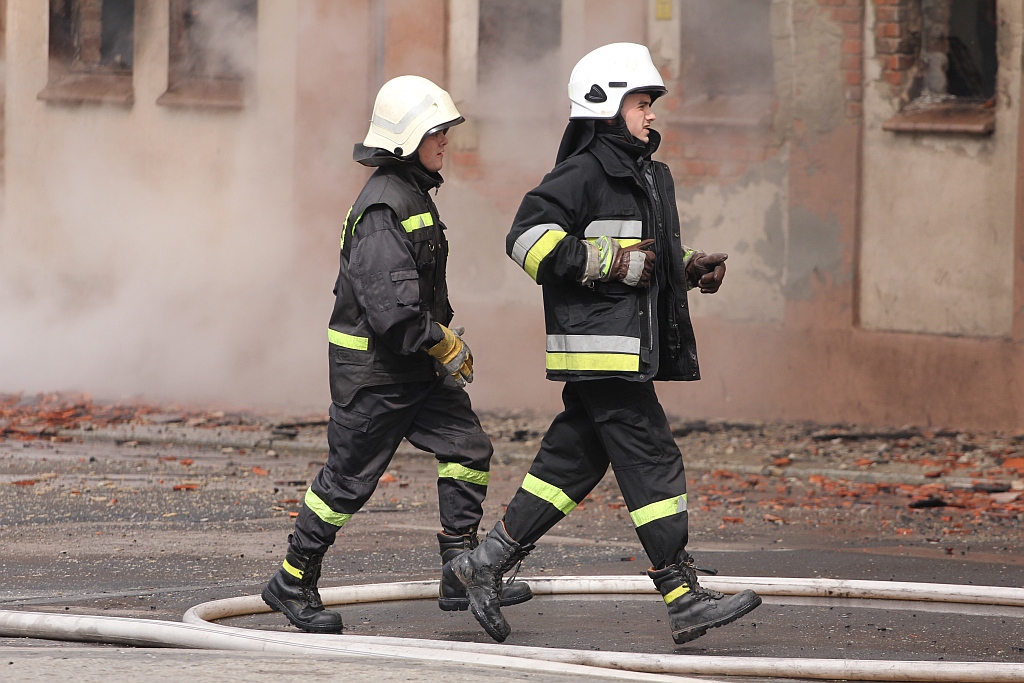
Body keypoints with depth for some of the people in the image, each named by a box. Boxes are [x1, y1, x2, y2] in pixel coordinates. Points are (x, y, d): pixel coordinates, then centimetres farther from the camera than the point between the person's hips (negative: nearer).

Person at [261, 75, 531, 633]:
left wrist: (447, 335, 15)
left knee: (468, 449, 1)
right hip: (372, 368, -9)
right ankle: (293, 583, 14)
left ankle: (462, 577, 4)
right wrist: (445, 347, -19)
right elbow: (390, 301, -28)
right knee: (349, 478, 0)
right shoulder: (383, 208, -21)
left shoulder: (415, 196, 12)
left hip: (416, 365, 9)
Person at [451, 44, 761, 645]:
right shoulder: (584, 173, -11)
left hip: (631, 348, 10)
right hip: (599, 350, -10)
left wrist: (692, 270, 11)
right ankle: (685, 601, -10)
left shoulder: (647, 176, 20)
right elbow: (529, 237, -19)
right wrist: (612, 263, -21)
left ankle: (488, 564, 18)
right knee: (653, 462, -10)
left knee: (573, 462, 11)